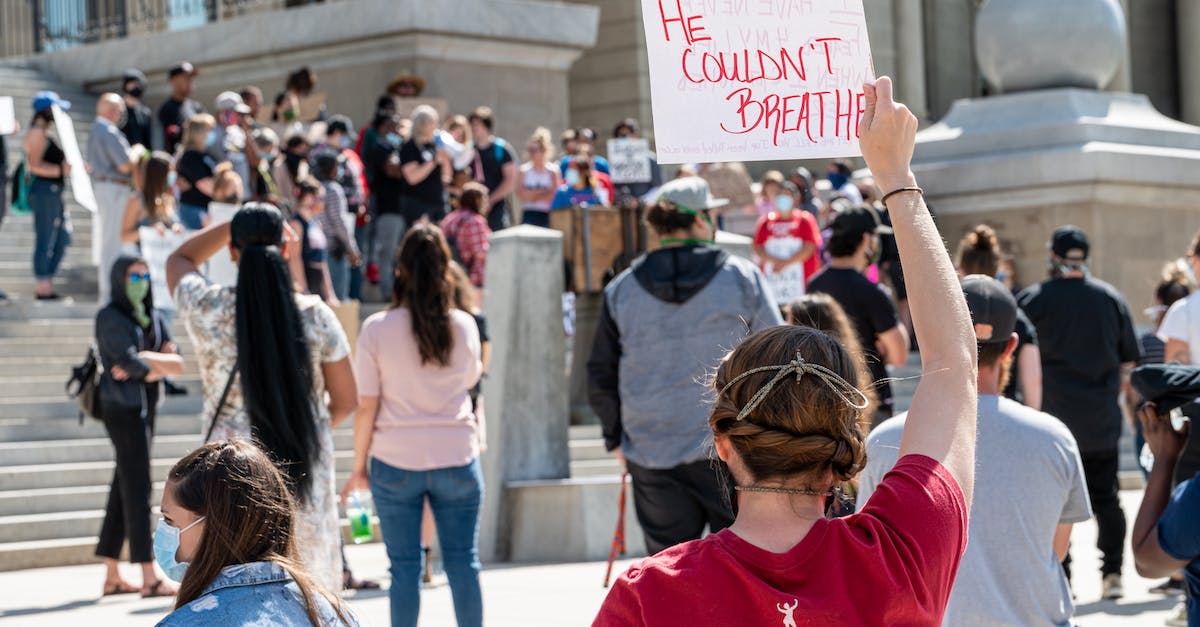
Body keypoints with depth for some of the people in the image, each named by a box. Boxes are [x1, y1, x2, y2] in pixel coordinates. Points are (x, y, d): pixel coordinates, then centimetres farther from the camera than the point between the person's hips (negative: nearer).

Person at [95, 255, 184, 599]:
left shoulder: (154, 319, 14)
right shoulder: (110, 317, -6)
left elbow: (178, 364, 2)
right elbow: (127, 360, -18)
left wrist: (144, 358, -14)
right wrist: (161, 365, -2)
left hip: (144, 409, 7)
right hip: (122, 407, -7)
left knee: (124, 488, 8)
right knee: (137, 487, -11)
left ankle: (112, 576, 11)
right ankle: (149, 579, -14)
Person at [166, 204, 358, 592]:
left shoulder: (207, 310, -8)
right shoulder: (315, 316, -7)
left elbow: (178, 260, 16)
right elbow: (345, 400, 4)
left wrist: (235, 226, 9)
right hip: (305, 470, 1)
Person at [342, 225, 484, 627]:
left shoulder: (377, 328, -8)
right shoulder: (464, 326, -2)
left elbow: (366, 406, -6)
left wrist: (359, 465, 4)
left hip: (396, 462, -1)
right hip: (457, 457, 1)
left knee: (404, 567, 5)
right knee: (463, 562, 8)